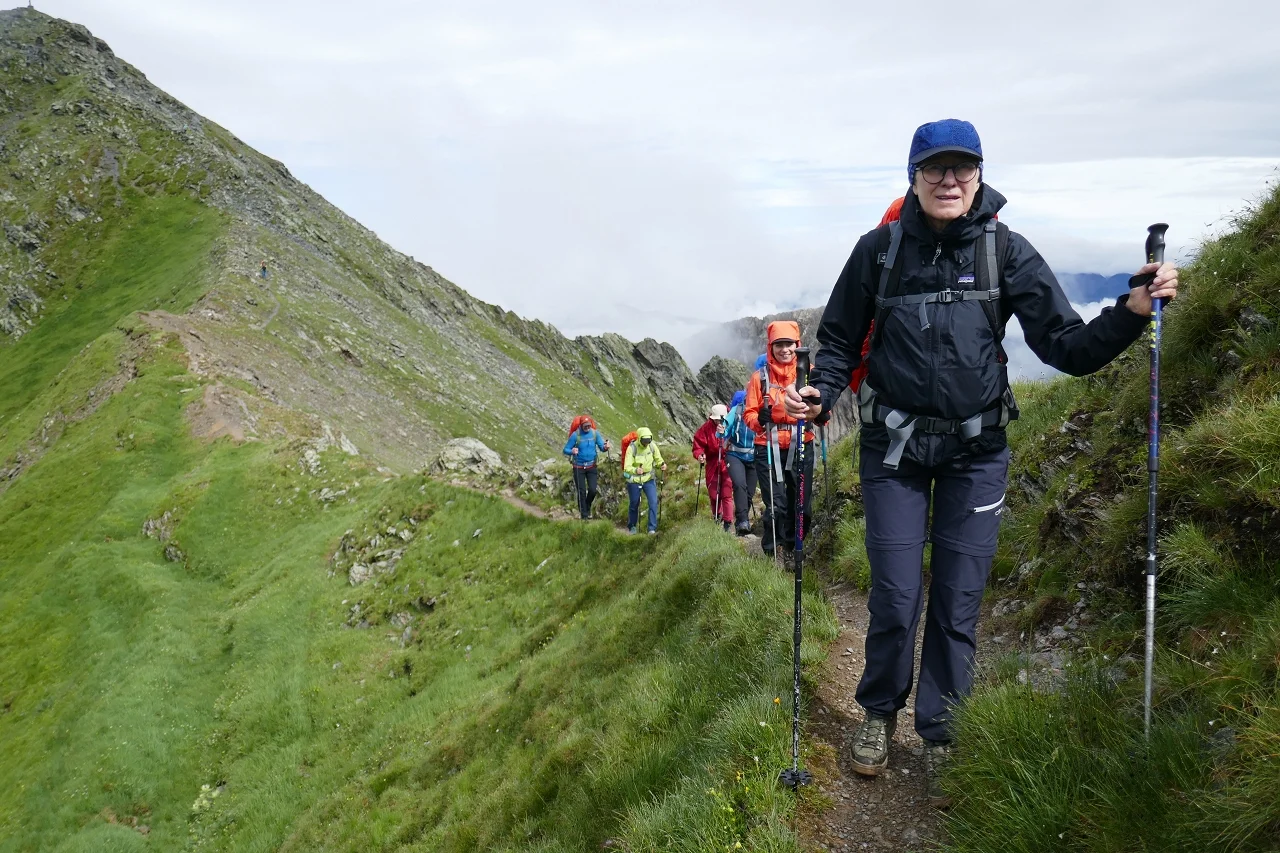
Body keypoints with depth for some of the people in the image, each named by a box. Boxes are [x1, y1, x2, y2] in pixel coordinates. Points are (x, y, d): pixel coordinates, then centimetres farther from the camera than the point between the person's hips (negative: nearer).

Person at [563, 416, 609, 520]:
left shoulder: (595, 433, -5)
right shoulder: (575, 435, -13)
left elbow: (602, 447, -4)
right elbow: (565, 450, -11)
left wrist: (605, 447, -28)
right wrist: (572, 451, -34)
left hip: (591, 466, 2)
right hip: (579, 467, -2)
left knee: (592, 490, -4)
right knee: (581, 492, 2)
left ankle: (587, 507, 27)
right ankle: (584, 515, 14)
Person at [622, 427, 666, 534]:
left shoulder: (652, 446, -10)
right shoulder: (632, 448, -21)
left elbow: (658, 459, 3)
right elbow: (627, 467, -25)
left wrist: (662, 464, -20)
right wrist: (635, 470, -46)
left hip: (649, 478, 2)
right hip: (634, 480, -2)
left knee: (653, 502, -12)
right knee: (634, 505, 12)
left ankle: (652, 528, -2)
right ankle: (631, 527, 35)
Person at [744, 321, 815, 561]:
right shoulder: (760, 376, 4)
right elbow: (749, 412, 4)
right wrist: (759, 419, -18)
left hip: (801, 448, 2)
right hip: (769, 449, -1)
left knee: (801, 504, 7)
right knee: (776, 505, -5)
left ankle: (793, 550, 25)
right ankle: (771, 554, 10)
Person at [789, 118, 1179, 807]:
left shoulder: (1007, 251, -4)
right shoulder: (880, 249, -4)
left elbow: (1068, 348, -7)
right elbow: (840, 338, 6)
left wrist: (1130, 312, -24)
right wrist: (821, 391, -12)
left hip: (976, 451, 1)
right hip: (894, 447, 0)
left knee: (958, 603, 5)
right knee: (896, 600, 0)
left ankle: (940, 737, 25)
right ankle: (879, 711, 28)